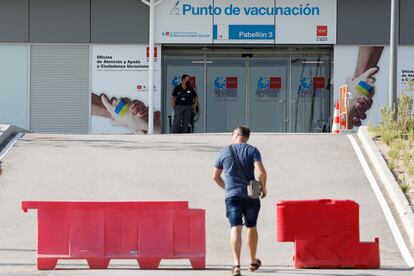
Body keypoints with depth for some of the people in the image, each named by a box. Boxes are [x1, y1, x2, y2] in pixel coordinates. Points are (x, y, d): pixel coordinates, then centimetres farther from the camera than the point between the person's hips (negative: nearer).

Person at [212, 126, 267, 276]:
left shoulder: (224, 152, 7)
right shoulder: (252, 150, 0)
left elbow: (215, 176, 15)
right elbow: (261, 172, -14)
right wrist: (263, 188, 3)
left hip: (232, 195, 0)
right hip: (250, 195, 0)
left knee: (236, 228, -10)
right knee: (251, 227, 19)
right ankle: (253, 262, 32)